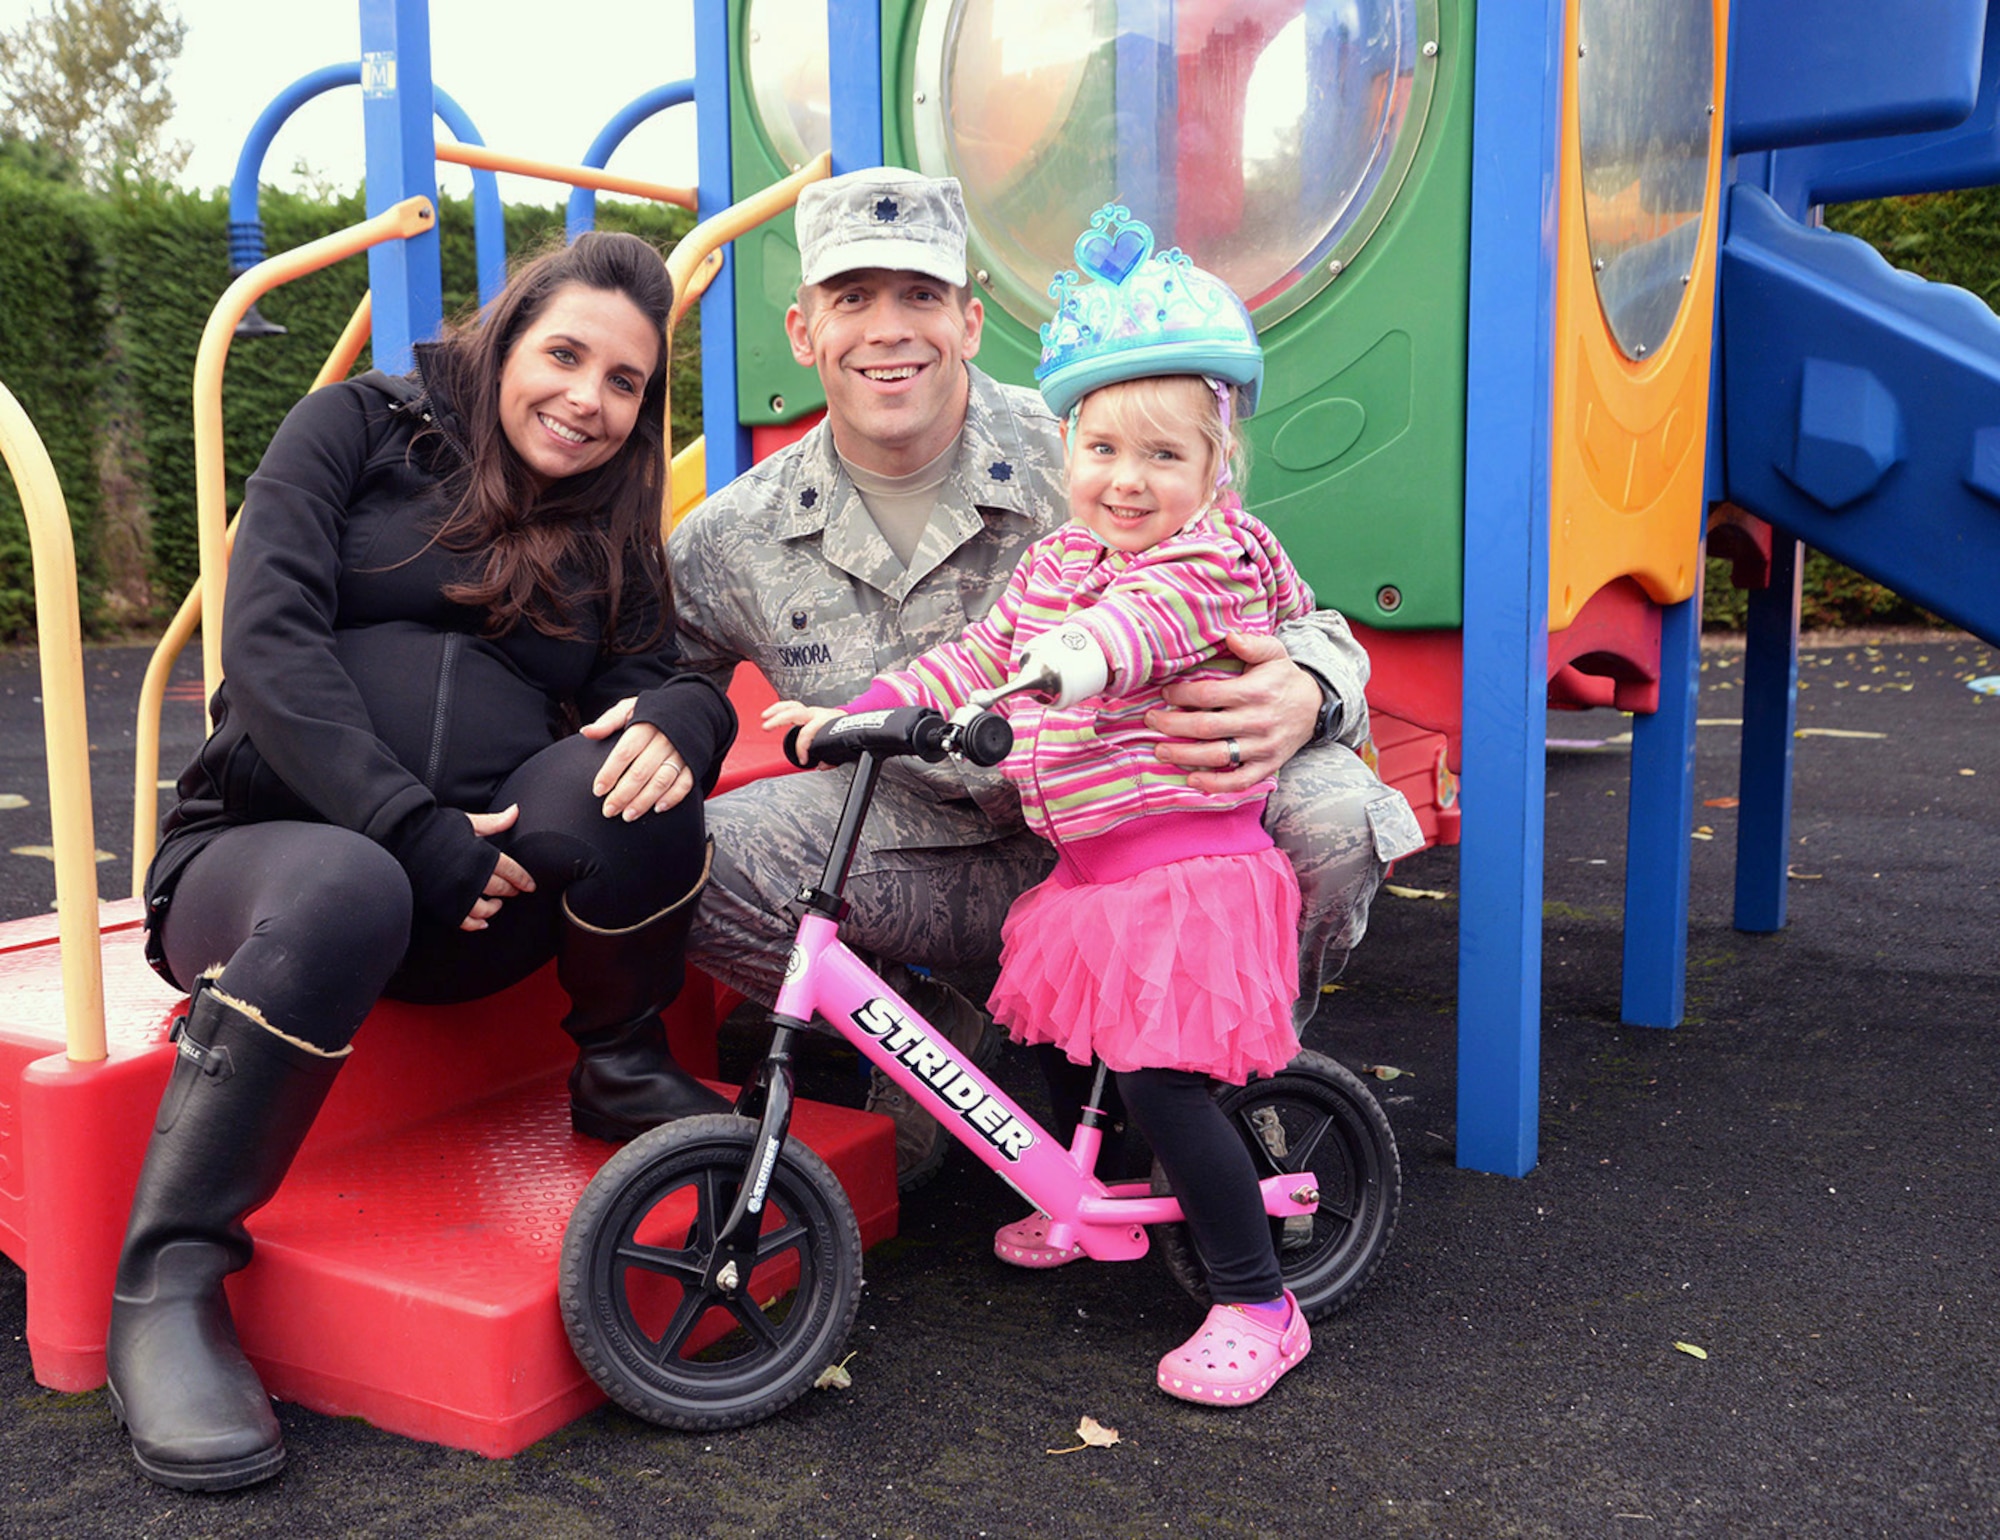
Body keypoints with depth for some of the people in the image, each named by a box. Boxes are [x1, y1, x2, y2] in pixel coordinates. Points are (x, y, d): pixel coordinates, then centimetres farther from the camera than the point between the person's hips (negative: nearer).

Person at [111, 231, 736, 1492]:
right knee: (342, 894, -39)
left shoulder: (614, 530, 17)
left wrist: (679, 719, -22)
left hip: (479, 898, 3)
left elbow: (663, 679, 5)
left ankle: (623, 1071, -3)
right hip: (271, 842, -2)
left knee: (623, 773, -28)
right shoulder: (362, 427, 5)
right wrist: (413, 830, -19)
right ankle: (166, 1285, -23)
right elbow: (267, 640, -7)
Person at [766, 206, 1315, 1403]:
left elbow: (1138, 621, -32)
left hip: (1190, 866, -8)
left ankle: (1257, 1304, 5)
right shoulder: (1057, 561, 13)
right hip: (1088, 868, 8)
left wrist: (1063, 660, -51)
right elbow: (978, 656, 13)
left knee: (1161, 1080, -12)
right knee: (1055, 1038, 20)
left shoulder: (1216, 560, -11)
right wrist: (859, 712, 3)